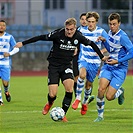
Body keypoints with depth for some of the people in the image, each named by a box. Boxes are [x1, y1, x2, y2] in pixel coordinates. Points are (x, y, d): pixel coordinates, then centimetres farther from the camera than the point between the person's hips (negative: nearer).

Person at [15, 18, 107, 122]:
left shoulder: (78, 37, -8)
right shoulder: (58, 34, -18)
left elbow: (91, 44, 9)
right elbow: (41, 37, -12)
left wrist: (102, 56, 18)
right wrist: (23, 43, -10)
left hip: (66, 65, 2)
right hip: (54, 65, -2)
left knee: (69, 89, -20)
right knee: (52, 95, -10)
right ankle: (50, 103, 29)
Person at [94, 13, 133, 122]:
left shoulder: (122, 36, -19)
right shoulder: (110, 33, 5)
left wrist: (117, 61, -23)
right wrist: (104, 40, 5)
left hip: (120, 69, -6)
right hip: (108, 66, 6)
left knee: (109, 97, -10)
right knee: (101, 89, -14)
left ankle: (120, 91, 25)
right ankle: (100, 115, 3)